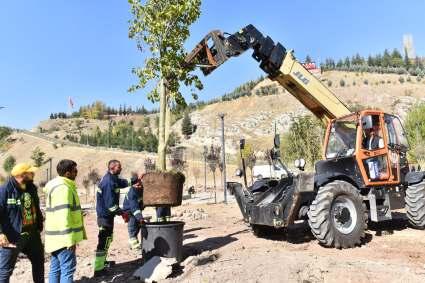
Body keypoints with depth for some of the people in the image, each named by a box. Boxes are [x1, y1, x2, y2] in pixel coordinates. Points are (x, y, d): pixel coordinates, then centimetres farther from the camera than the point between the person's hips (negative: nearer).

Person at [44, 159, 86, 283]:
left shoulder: (57, 185, 15)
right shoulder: (63, 188, -19)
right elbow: (63, 215, -25)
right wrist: (70, 239, -23)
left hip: (57, 236, 10)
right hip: (63, 237, -10)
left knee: (56, 268, 16)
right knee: (68, 268, -4)